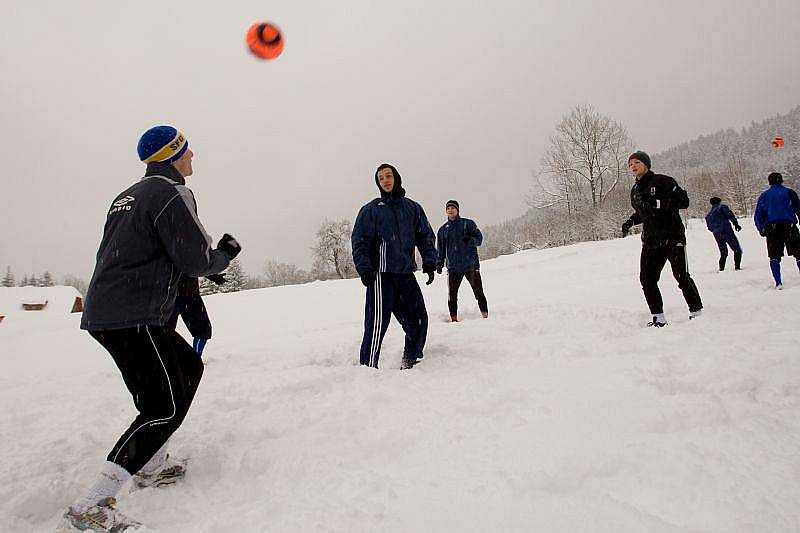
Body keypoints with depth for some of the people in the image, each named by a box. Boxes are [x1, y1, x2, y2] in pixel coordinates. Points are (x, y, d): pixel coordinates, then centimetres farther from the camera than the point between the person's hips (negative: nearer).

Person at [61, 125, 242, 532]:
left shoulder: (127, 195, 20)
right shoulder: (171, 193, -10)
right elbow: (198, 260, -15)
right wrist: (226, 254, 7)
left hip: (104, 311, 10)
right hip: (132, 319, -10)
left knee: (189, 368, 20)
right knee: (165, 407, -9)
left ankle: (151, 466, 25)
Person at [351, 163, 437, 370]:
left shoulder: (412, 208, 14)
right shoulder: (370, 210, 6)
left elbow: (426, 236, 15)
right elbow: (359, 241, 1)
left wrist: (429, 262, 2)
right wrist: (364, 268, -11)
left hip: (406, 273, 4)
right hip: (381, 274, -4)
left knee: (418, 319, 5)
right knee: (377, 322, -10)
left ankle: (410, 360, 25)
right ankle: (368, 367, -2)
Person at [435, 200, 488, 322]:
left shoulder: (468, 223, 4)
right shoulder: (443, 229, 12)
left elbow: (479, 238, 2)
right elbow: (440, 249, 15)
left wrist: (470, 240, -19)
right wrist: (439, 264, 5)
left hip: (471, 264, -2)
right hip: (453, 267, 2)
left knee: (478, 291, 1)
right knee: (452, 294, -3)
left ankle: (485, 314, 13)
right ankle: (453, 317, 7)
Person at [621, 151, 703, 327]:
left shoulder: (662, 181, -7)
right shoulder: (635, 191, 13)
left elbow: (684, 200, -13)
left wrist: (660, 202, -24)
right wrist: (631, 221, 8)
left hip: (673, 236, -6)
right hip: (650, 240, 6)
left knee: (681, 276, -9)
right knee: (647, 278, -1)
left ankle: (696, 311, 9)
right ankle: (658, 318, 9)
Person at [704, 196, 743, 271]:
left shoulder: (708, 215, 21)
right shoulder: (722, 207, 6)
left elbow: (710, 227, 20)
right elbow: (730, 215, -7)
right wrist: (736, 224, -3)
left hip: (717, 235, 5)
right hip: (727, 231, -5)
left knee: (723, 253, 14)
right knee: (737, 250, 1)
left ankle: (721, 269, 5)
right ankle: (737, 266, -8)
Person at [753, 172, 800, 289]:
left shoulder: (764, 196, 10)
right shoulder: (789, 192, 6)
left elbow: (758, 216, 8)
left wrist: (762, 230, 14)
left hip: (772, 228, 1)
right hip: (789, 227, -1)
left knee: (774, 257, 4)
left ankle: (778, 283, -5)